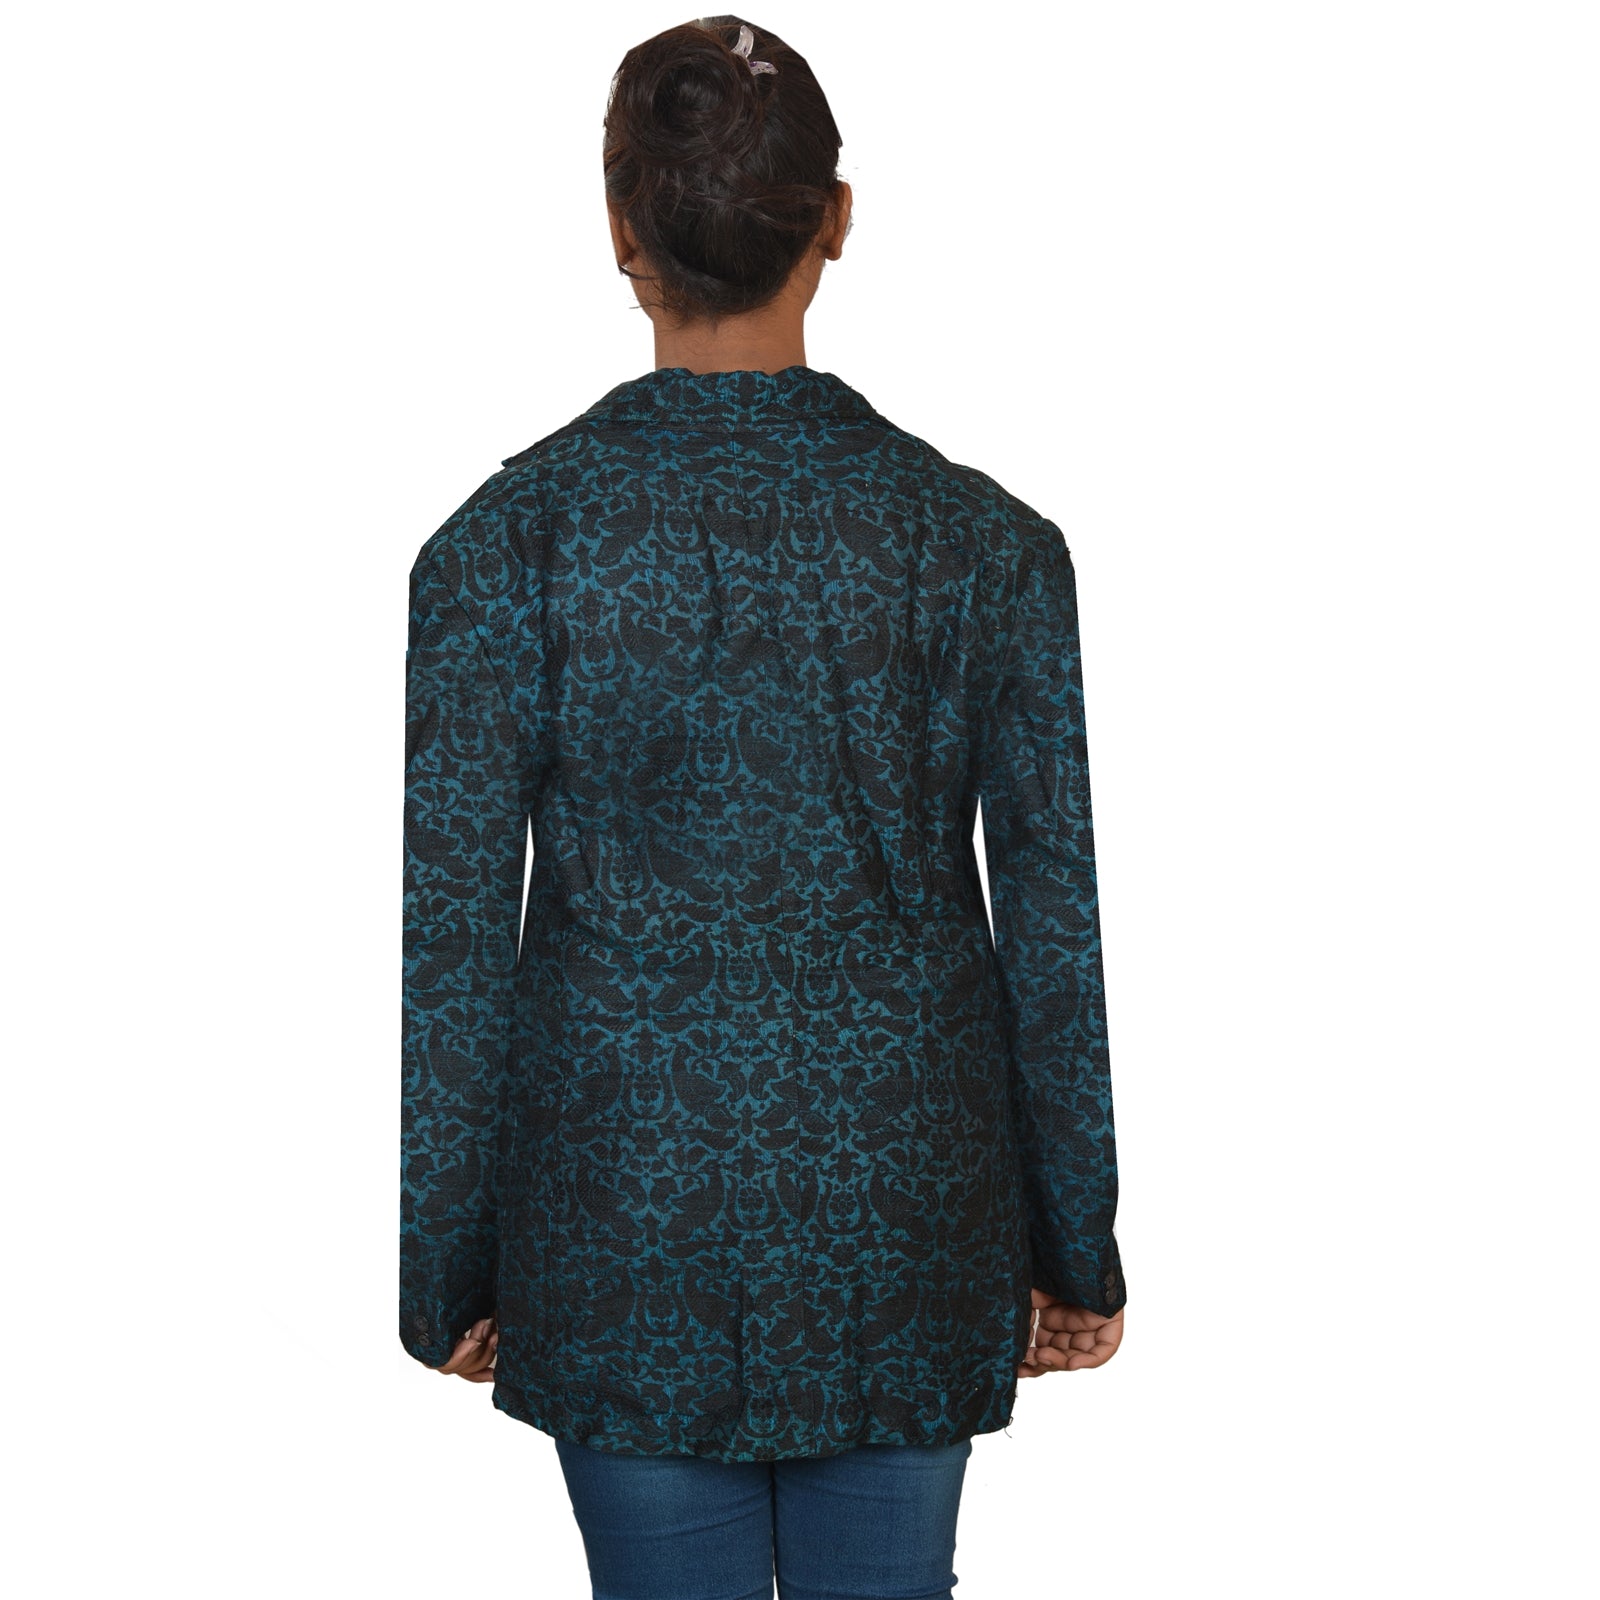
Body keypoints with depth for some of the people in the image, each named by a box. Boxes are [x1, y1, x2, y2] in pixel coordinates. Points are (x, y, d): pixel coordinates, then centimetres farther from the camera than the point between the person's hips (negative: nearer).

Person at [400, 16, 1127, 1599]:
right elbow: (1055, 921, -2)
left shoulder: (507, 538, -10)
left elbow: (452, 937, -7)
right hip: (905, 1210, 1)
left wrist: (445, 1264, 4)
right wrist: (1077, 1247, 8)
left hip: (625, 1211, -1)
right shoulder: (981, 538, -7)